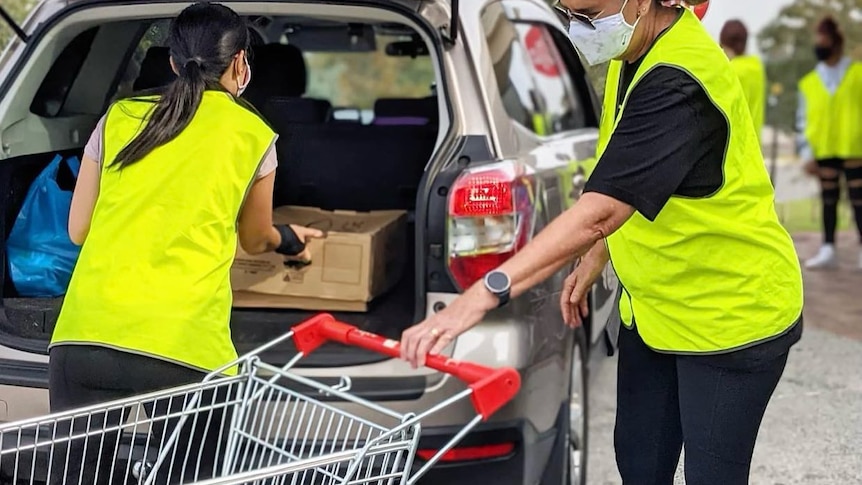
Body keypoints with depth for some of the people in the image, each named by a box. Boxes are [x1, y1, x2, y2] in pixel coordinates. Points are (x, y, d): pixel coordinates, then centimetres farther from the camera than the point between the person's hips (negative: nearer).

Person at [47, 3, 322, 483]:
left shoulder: (121, 117, 15)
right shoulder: (254, 135, 11)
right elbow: (255, 240, 27)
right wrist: (288, 239, 50)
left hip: (87, 330, 2)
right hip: (183, 342, -2)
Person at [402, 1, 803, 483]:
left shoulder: (678, 84, -31)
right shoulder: (634, 54, -1)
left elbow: (598, 212, -40)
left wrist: (483, 295, -46)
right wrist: (594, 259, 7)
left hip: (731, 313, -9)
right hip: (654, 303, 9)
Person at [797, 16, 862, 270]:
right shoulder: (809, 82, 8)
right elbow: (803, 121, 7)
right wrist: (807, 154, -1)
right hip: (824, 152, 3)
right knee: (828, 200, 8)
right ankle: (828, 249, 12)